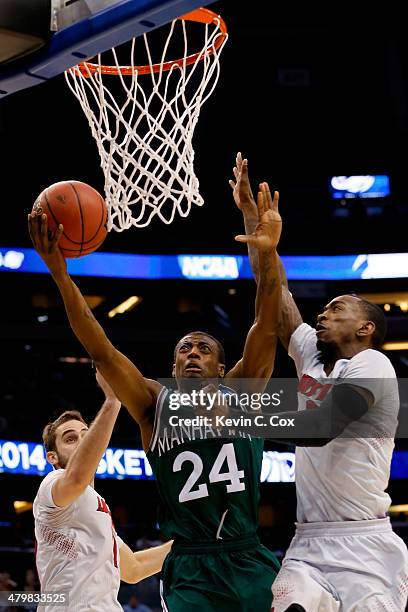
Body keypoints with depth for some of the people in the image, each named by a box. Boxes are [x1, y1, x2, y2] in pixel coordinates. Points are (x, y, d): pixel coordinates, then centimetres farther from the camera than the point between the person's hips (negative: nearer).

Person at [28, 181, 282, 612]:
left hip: (249, 564, 1)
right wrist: (60, 273, -13)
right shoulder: (154, 405, 8)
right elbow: (101, 351, -2)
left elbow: (266, 329, -6)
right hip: (189, 571, 0)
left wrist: (267, 254, -21)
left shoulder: (240, 393, 8)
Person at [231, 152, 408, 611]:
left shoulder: (370, 365, -6)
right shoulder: (312, 355, 16)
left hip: (364, 544, -6)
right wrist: (250, 212, 15)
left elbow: (318, 427, -20)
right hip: (308, 543, 6)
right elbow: (275, 289, 17)